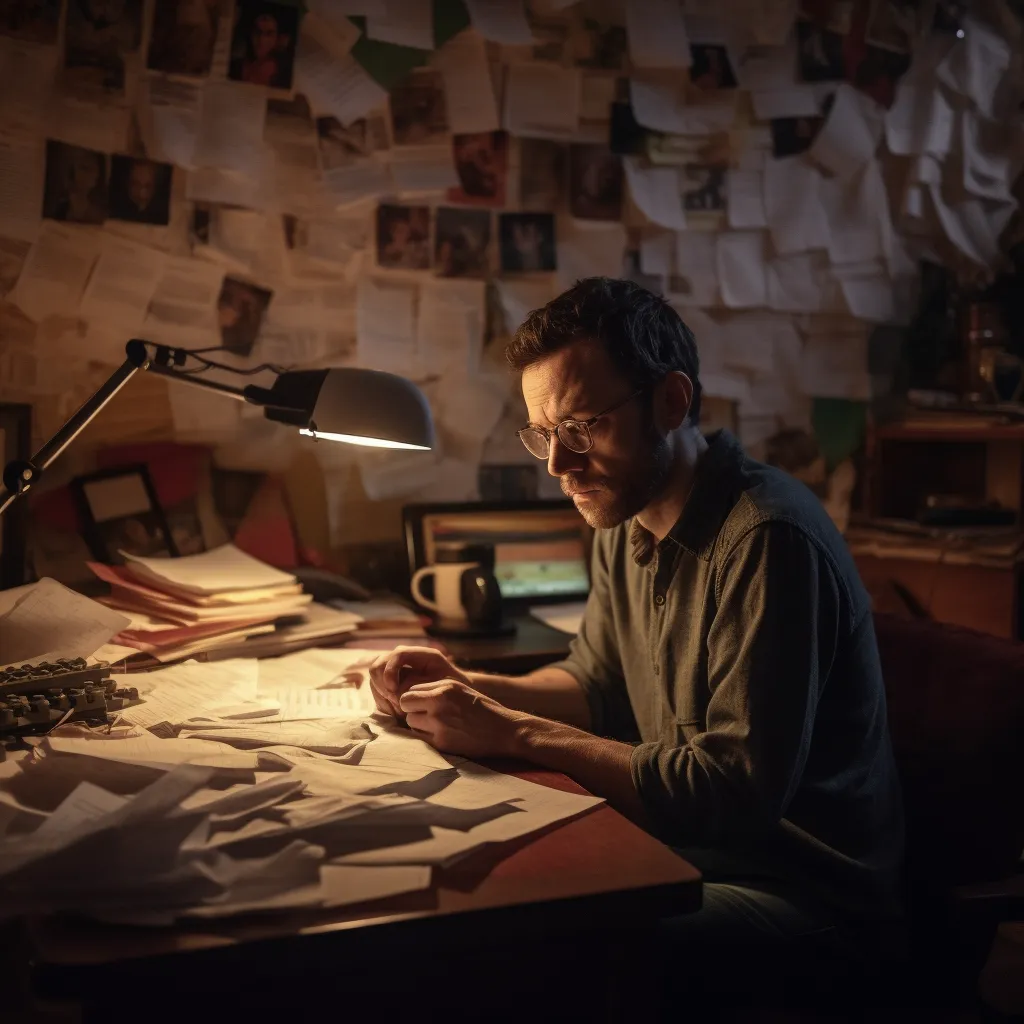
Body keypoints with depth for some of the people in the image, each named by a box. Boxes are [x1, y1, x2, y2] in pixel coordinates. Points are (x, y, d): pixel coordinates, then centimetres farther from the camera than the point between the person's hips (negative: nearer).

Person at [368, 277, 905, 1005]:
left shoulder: (769, 541, -25)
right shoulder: (626, 522, 2)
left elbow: (737, 793, -27)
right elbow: (595, 683, 14)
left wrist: (515, 734, -23)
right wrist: (468, 687, -4)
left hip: (802, 886, -7)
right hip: (683, 846, 7)